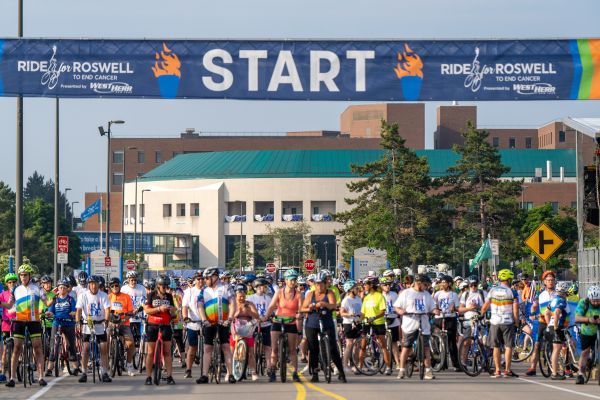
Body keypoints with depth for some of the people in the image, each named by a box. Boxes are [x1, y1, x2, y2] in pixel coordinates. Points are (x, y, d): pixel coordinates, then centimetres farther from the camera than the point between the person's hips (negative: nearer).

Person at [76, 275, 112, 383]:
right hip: (87, 324, -1)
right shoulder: (83, 295, -6)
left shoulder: (103, 296, -6)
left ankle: (104, 373, 3)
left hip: (100, 325, 1)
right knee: (86, 348, -7)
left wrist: (106, 321, -32)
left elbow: (107, 309, -15)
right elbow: (79, 310, -13)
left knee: (104, 349, -3)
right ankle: (84, 373, 1)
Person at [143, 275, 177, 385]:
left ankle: (169, 376, -1)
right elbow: (146, 310, -7)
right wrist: (159, 309, -20)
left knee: (167, 351, -1)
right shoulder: (152, 295, 1)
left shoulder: (169, 296, 9)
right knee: (151, 352, 1)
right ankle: (148, 377, 4)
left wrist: (173, 310, -11)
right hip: (153, 326, -2)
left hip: (165, 326, 2)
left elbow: (172, 314, 13)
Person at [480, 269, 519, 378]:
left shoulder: (492, 290, 4)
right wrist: (516, 321, 2)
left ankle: (497, 370, 8)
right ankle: (507, 370, -2)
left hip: (495, 322, 3)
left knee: (496, 347, 8)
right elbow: (515, 310, -10)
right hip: (508, 322, -3)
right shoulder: (512, 292, -4)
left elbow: (485, 307, 5)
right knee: (508, 346, 2)